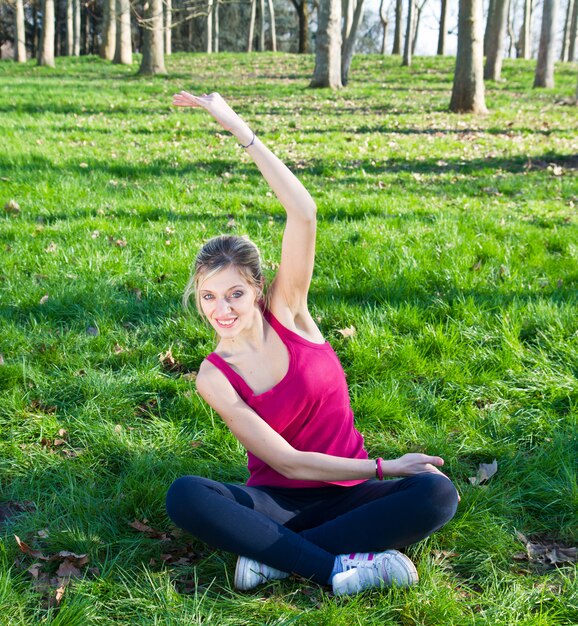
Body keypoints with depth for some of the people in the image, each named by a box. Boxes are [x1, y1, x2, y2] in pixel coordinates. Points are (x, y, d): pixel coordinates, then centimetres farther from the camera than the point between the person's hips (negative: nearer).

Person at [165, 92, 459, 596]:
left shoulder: (286, 311, -5)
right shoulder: (214, 378, -7)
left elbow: (303, 214, -18)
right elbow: (287, 462, -12)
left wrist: (241, 130, -20)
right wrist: (386, 468, -13)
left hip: (346, 493, 1)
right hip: (278, 500, -1)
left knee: (437, 494, -30)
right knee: (184, 497, -31)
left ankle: (276, 556, -23)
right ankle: (339, 567, -29)